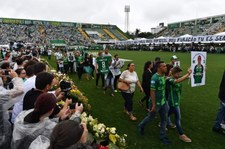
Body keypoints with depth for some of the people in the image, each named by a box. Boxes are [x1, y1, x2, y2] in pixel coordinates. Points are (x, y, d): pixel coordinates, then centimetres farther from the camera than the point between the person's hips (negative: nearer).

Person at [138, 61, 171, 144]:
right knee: (151, 117, 14)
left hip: (163, 102, 7)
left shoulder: (163, 76, 0)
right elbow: (152, 92, -24)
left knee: (164, 119, 13)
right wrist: (154, 105, -22)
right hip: (156, 103, -7)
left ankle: (162, 136, 28)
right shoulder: (155, 78, -25)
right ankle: (141, 126, 41)